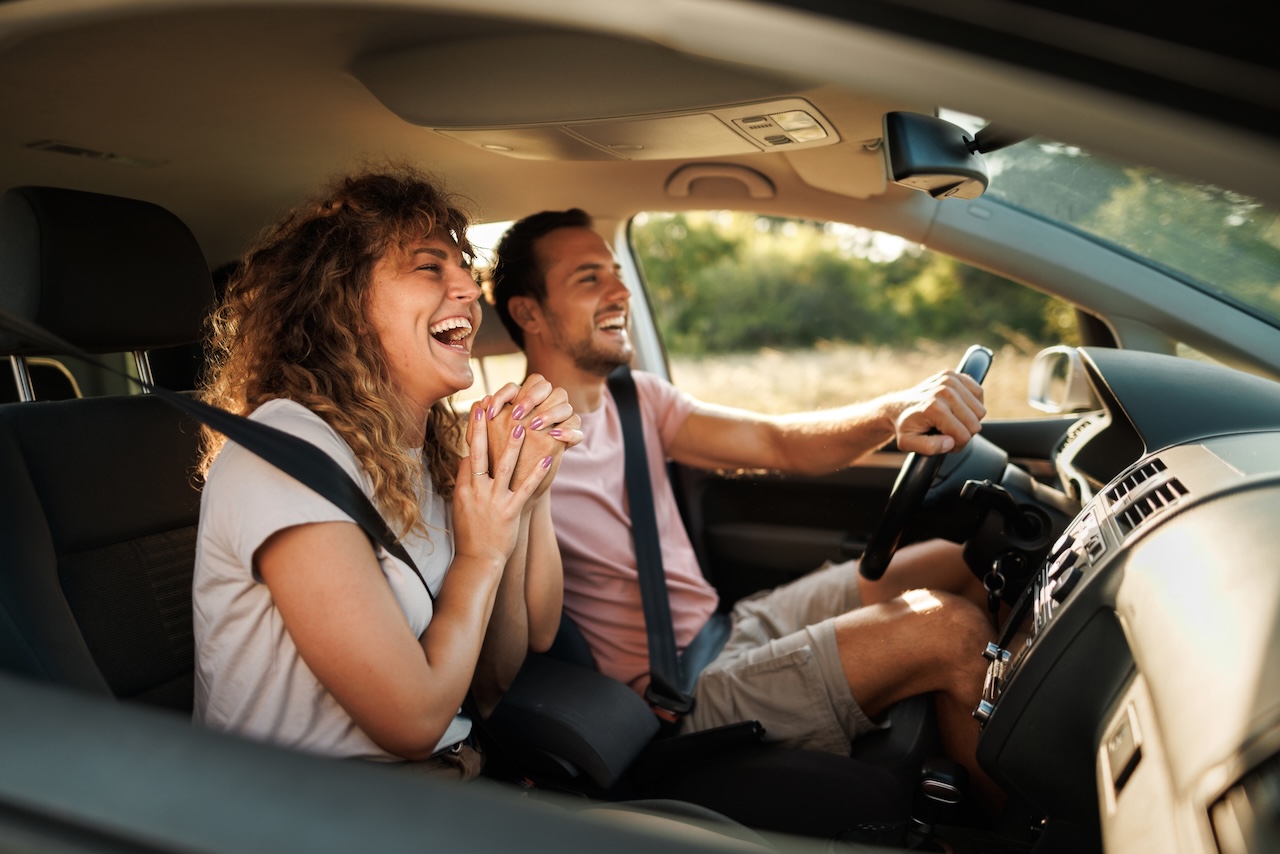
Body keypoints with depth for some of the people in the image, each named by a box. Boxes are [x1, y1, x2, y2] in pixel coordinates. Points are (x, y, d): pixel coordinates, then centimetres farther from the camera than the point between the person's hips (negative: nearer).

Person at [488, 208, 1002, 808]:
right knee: (946, 629, -19)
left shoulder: (636, 399, 9)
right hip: (683, 698, -8)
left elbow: (779, 443, -1)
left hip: (732, 624, 9)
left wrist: (892, 413, -20)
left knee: (959, 565, 6)